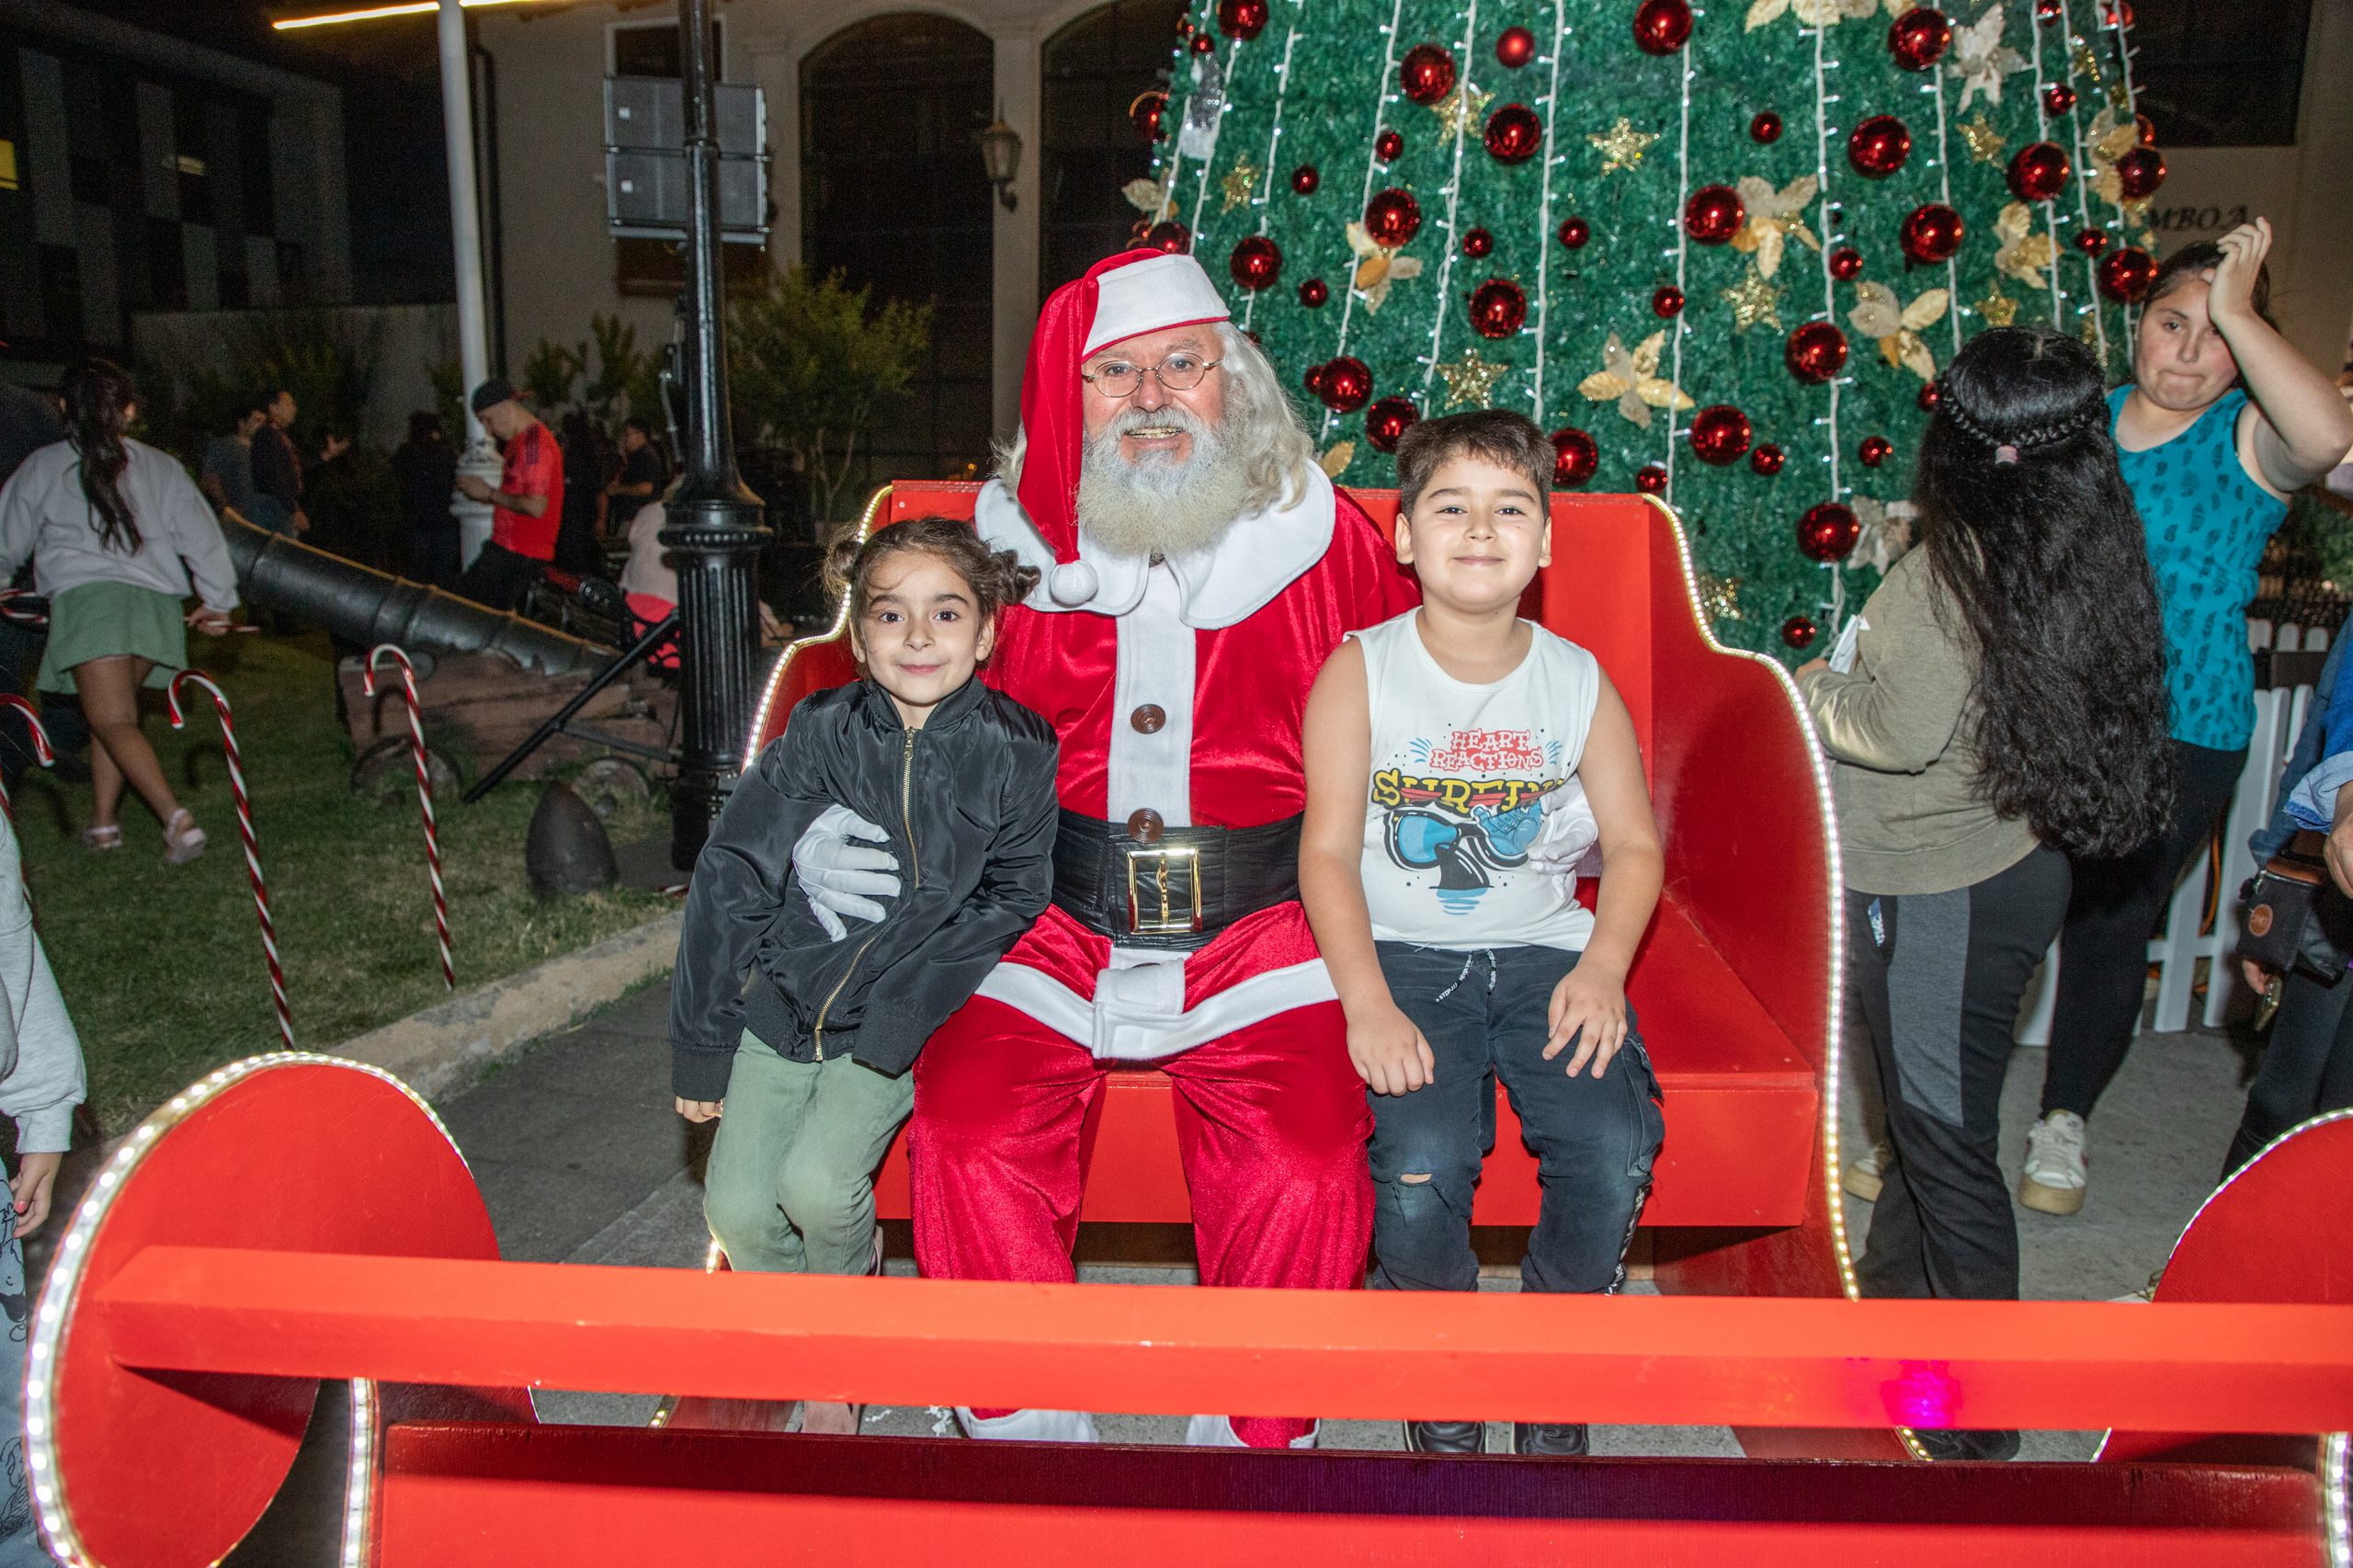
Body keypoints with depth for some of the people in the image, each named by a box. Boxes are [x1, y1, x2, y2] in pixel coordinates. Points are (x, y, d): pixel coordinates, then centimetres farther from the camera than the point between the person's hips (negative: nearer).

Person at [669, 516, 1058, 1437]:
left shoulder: (1015, 751, -7)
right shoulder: (819, 736, -4)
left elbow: (1015, 900, -6)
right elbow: (728, 880, 0)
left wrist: (910, 1013, -16)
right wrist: (699, 1044, 0)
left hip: (908, 1021, -2)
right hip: (784, 1004, 3)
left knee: (816, 1182, -20)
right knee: (738, 1204, -6)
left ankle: (851, 1286, 16)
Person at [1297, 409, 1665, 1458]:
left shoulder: (1580, 681, 6)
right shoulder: (1360, 672, -2)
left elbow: (1634, 844, 6)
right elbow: (1328, 852, -7)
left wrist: (1602, 968, -12)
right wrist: (1368, 1003, -19)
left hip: (1545, 950, 2)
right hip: (1404, 953, -2)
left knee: (1616, 1152, -21)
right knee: (1421, 1163, -26)